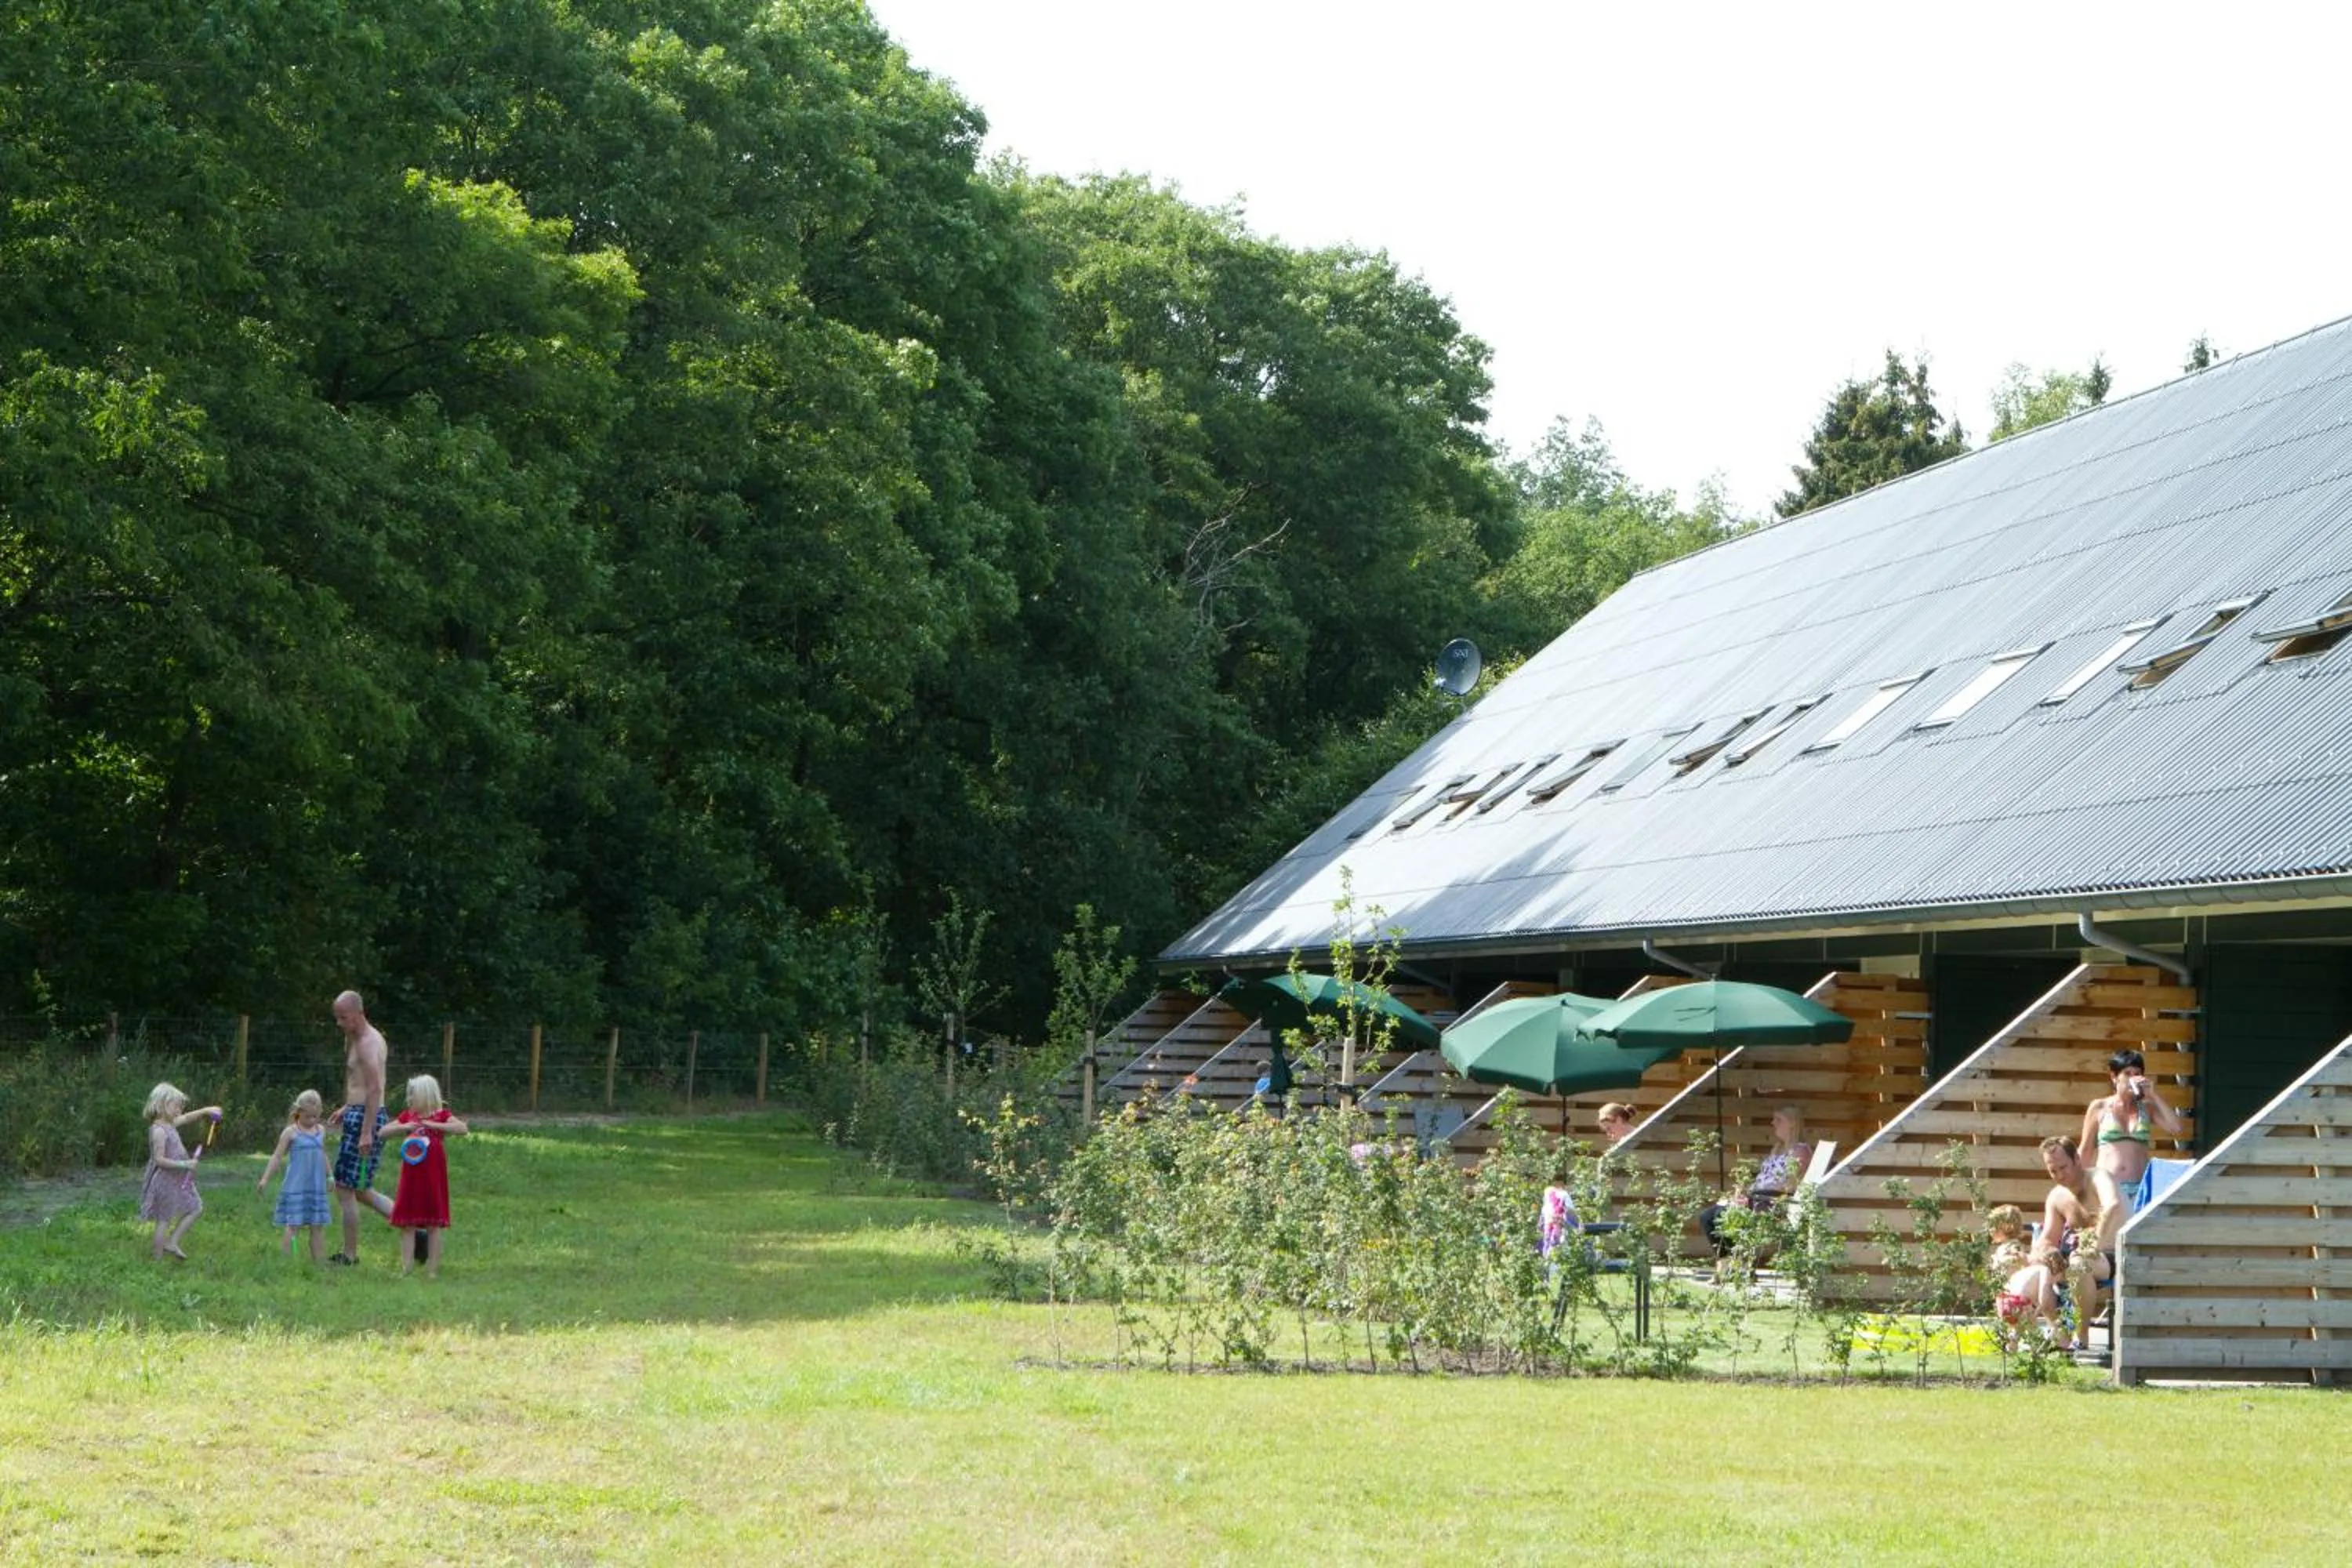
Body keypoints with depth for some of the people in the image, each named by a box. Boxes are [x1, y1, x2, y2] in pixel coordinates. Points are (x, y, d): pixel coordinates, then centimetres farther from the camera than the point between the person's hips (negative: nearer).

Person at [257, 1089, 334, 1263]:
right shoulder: (291, 1132, -4)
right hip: (296, 1188, -5)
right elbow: (277, 1157, -3)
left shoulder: (321, 1131, 11)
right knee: (294, 1224, -5)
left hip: (317, 1188, 5)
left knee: (318, 1225, 4)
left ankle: (318, 1259, 7)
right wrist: (265, 1179, -7)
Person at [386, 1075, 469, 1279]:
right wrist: (403, 1127, -10)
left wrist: (433, 1125, -20)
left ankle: (432, 1270, 6)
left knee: (433, 1224, 2)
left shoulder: (441, 1115, -3)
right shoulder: (408, 1115, 9)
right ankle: (405, 1268, 6)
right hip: (411, 1176, 4)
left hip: (432, 1177, -4)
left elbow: (462, 1129, -18)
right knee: (407, 1224, 3)